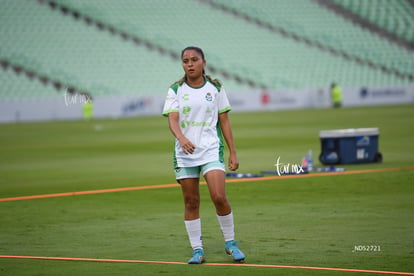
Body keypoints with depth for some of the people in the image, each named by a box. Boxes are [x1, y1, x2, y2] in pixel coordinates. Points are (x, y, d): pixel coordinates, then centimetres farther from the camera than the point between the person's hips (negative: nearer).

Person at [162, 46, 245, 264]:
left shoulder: (215, 88, 5)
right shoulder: (175, 91, 3)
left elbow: (224, 121, 8)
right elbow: (172, 119, -9)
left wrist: (233, 152, 4)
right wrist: (181, 138, -30)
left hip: (211, 149, -1)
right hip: (185, 153, 1)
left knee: (219, 197, -14)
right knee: (191, 202, 2)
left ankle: (230, 243, 4)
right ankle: (197, 250, 11)